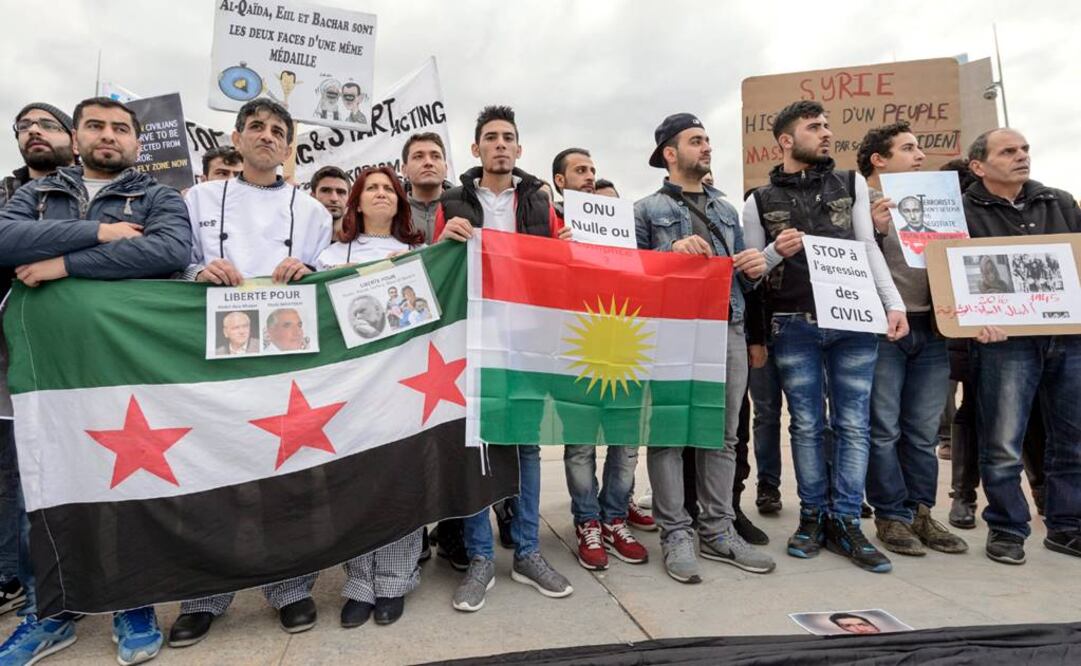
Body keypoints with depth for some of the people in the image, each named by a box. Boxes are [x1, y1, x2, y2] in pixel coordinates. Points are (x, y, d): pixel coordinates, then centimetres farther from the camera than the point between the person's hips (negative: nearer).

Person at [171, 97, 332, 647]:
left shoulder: (311, 211, 14)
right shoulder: (201, 199, 15)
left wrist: (305, 272, -11)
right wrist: (201, 272, -11)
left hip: (287, 348, 0)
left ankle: (291, 588, 18)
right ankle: (204, 595, 20)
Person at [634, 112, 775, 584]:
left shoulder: (726, 210, 22)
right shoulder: (646, 210, 6)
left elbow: (741, 277, 23)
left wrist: (756, 269, 1)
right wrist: (672, 251, -17)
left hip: (728, 329, 5)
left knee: (722, 435, 8)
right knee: (670, 434, -2)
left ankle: (718, 531, 18)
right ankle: (676, 534, 7)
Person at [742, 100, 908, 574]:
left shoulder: (852, 184, 12)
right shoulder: (760, 201, 6)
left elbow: (869, 248, 7)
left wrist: (894, 303, -4)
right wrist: (776, 253, -14)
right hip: (794, 327, -1)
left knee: (853, 424, 3)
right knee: (807, 425, 5)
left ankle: (845, 522, 14)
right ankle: (813, 516, 18)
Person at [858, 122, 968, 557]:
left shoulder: (926, 201, 19)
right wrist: (874, 229, -23)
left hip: (929, 328, 6)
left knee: (923, 431, 10)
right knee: (884, 430, -1)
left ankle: (920, 512, 21)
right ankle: (892, 516, 10)